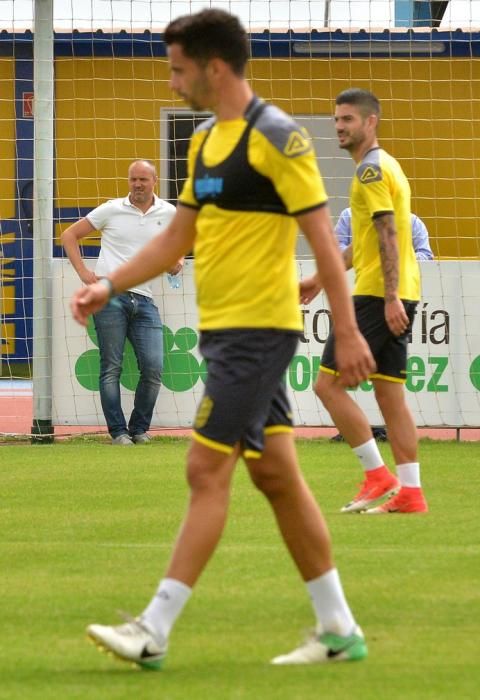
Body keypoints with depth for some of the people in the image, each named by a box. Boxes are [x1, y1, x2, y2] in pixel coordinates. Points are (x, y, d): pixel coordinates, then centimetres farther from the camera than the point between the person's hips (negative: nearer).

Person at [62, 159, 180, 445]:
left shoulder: (168, 214, 11)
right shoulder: (111, 210, 5)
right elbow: (70, 235, 11)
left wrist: (176, 263, 4)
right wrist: (83, 272, 1)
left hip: (144, 299, 2)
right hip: (110, 295, -2)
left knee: (154, 368, -5)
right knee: (111, 368, -4)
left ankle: (140, 429, 10)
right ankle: (118, 431, 1)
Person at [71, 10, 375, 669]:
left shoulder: (276, 136, -13)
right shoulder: (205, 139, 14)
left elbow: (322, 237, -14)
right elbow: (178, 236, 21)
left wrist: (348, 333, -16)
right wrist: (109, 285, 12)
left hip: (257, 329, -9)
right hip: (223, 329, 9)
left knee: (207, 471, -9)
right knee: (275, 473, 9)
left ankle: (154, 632, -9)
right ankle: (338, 628, 15)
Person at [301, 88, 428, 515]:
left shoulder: (372, 169, -11)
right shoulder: (384, 166, 21)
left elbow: (388, 235, -19)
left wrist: (391, 298, -25)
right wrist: (322, 278, 32)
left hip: (378, 295, -10)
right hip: (397, 298, 10)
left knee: (328, 383, -6)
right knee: (390, 393, 8)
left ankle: (378, 476, -7)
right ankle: (410, 492, 5)